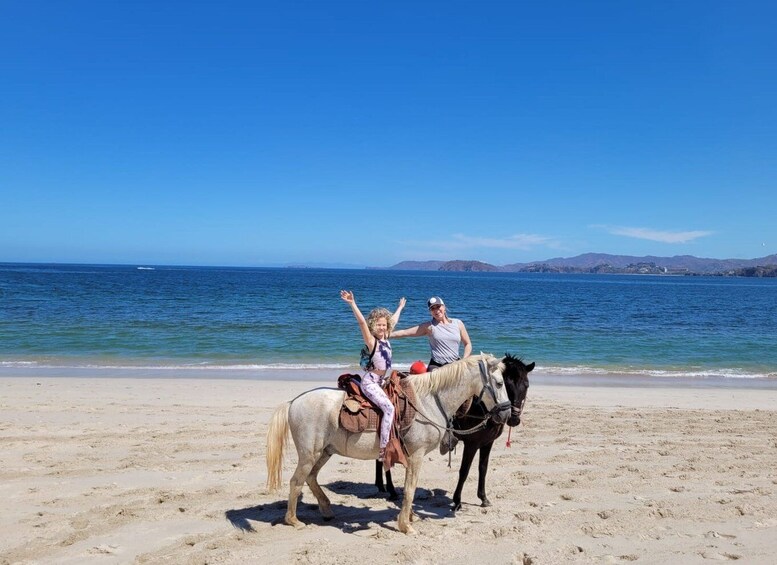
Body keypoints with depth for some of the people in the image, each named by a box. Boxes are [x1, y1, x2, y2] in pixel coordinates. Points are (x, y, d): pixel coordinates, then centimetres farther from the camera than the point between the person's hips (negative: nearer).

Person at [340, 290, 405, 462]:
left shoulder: (386, 338, 10)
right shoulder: (371, 340, -10)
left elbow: (393, 320, 27)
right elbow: (362, 322, -25)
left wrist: (400, 307, 41)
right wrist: (353, 304, -36)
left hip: (383, 382, 9)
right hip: (371, 382, -9)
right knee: (389, 408, -24)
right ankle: (383, 449, -24)